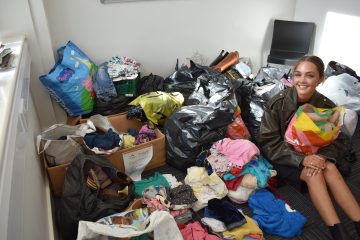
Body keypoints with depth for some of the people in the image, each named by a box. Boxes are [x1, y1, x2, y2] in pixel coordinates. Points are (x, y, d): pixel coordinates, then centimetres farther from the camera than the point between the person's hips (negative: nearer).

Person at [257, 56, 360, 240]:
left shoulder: (327, 106, -9)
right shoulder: (278, 103, -19)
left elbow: (337, 141, -1)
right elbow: (268, 143, -19)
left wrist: (324, 157, -24)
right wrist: (300, 159, -29)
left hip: (311, 155, 3)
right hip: (282, 158, -3)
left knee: (330, 168, -25)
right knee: (313, 174, -27)